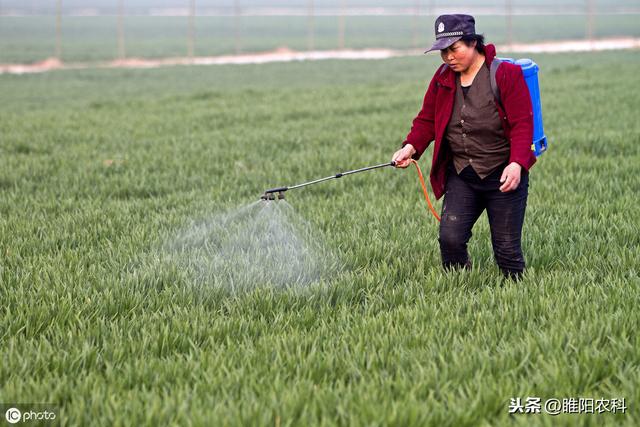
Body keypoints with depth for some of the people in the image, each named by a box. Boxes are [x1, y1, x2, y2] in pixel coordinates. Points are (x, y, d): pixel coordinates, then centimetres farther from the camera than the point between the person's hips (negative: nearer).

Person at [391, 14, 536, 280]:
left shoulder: (506, 74, -9)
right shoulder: (443, 78, 7)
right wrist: (411, 147, -6)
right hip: (460, 176, 4)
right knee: (450, 238, -12)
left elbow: (522, 124, -13)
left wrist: (517, 163, -27)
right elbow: (427, 120, 14)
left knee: (507, 248, 0)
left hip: (503, 176, -4)